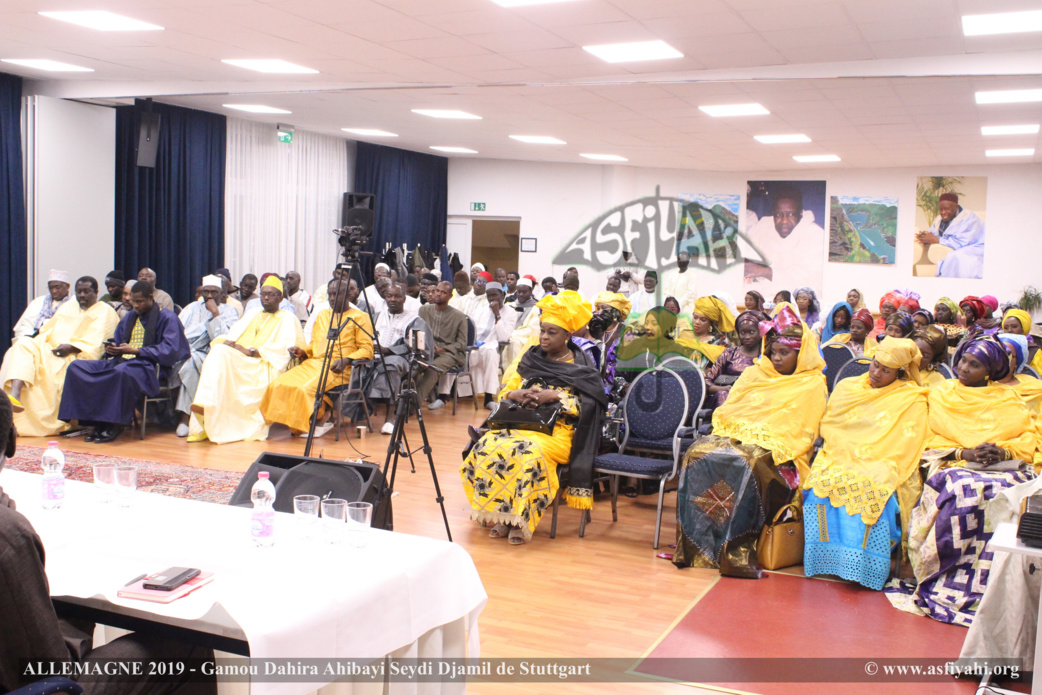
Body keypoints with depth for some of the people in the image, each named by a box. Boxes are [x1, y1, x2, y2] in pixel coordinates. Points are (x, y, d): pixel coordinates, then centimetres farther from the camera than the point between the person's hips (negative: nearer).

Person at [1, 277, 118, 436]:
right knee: (22, 345, -21)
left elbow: (94, 342, -7)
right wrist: (42, 340, 0)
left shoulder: (105, 312, 6)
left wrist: (70, 347, -21)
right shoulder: (68, 306, 28)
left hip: (74, 356, -6)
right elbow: (48, 328, 23)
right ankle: (14, 395, -41)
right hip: (49, 349, 6)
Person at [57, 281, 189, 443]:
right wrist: (112, 349, 1)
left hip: (148, 366, -8)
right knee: (77, 367, -11)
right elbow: (118, 342, 27)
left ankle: (116, 424, -26)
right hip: (122, 361, 8)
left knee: (122, 372, -42)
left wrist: (135, 351, -16)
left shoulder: (167, 317, 0)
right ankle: (96, 422, -17)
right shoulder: (129, 318, 22)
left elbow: (170, 350, -11)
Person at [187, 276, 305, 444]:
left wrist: (251, 351, -13)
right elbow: (231, 335, 22)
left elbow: (286, 348, -4)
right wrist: (226, 342, -4)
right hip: (237, 359, 5)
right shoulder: (250, 316, 32)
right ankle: (205, 404, -41)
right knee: (218, 351, -29)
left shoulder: (288, 318, 13)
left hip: (265, 364, -5)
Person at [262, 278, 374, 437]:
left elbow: (367, 349, -2)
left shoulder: (360, 317, 5)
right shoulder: (322, 315, 26)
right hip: (314, 363, 6)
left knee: (306, 388, -32)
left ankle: (317, 422, -10)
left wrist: (346, 360, -19)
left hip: (338, 369, -6)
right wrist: (301, 351, 5)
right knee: (278, 384, -20)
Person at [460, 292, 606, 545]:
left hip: (559, 429, -4)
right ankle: (500, 515, -19)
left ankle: (520, 519, -23)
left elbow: (589, 406, -6)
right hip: (521, 421, 5)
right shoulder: (530, 358, 18)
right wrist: (515, 395, -7)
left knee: (528, 452, -37)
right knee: (488, 445, -27)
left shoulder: (581, 367, 5)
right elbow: (504, 392, 17)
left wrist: (556, 396, -16)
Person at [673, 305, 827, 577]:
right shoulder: (754, 374, 22)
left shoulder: (812, 386, 7)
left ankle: (734, 553, -34)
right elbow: (728, 410, 18)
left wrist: (766, 444, -15)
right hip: (737, 437, 5)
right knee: (698, 452, -26)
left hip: (774, 452, -5)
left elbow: (802, 434, -1)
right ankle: (694, 544, -26)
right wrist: (726, 431, -3)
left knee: (743, 465, -38)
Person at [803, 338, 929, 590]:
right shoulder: (846, 387, 16)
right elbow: (827, 425, 15)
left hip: (880, 468, -3)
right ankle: (827, 559, -21)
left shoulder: (913, 401, 5)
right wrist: (846, 454, -2)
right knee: (821, 485, -30)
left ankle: (864, 568, -25)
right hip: (839, 459, 3)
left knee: (873, 492, -36)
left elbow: (906, 448, -2)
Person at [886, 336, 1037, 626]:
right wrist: (964, 453, -11)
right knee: (964, 492, -37)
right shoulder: (941, 394, 15)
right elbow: (932, 439, 6)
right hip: (955, 466, -1)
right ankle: (951, 581, -32)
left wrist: (1003, 452, -13)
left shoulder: (1009, 399, 18)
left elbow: (1028, 439, 8)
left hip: (1002, 468, 1)